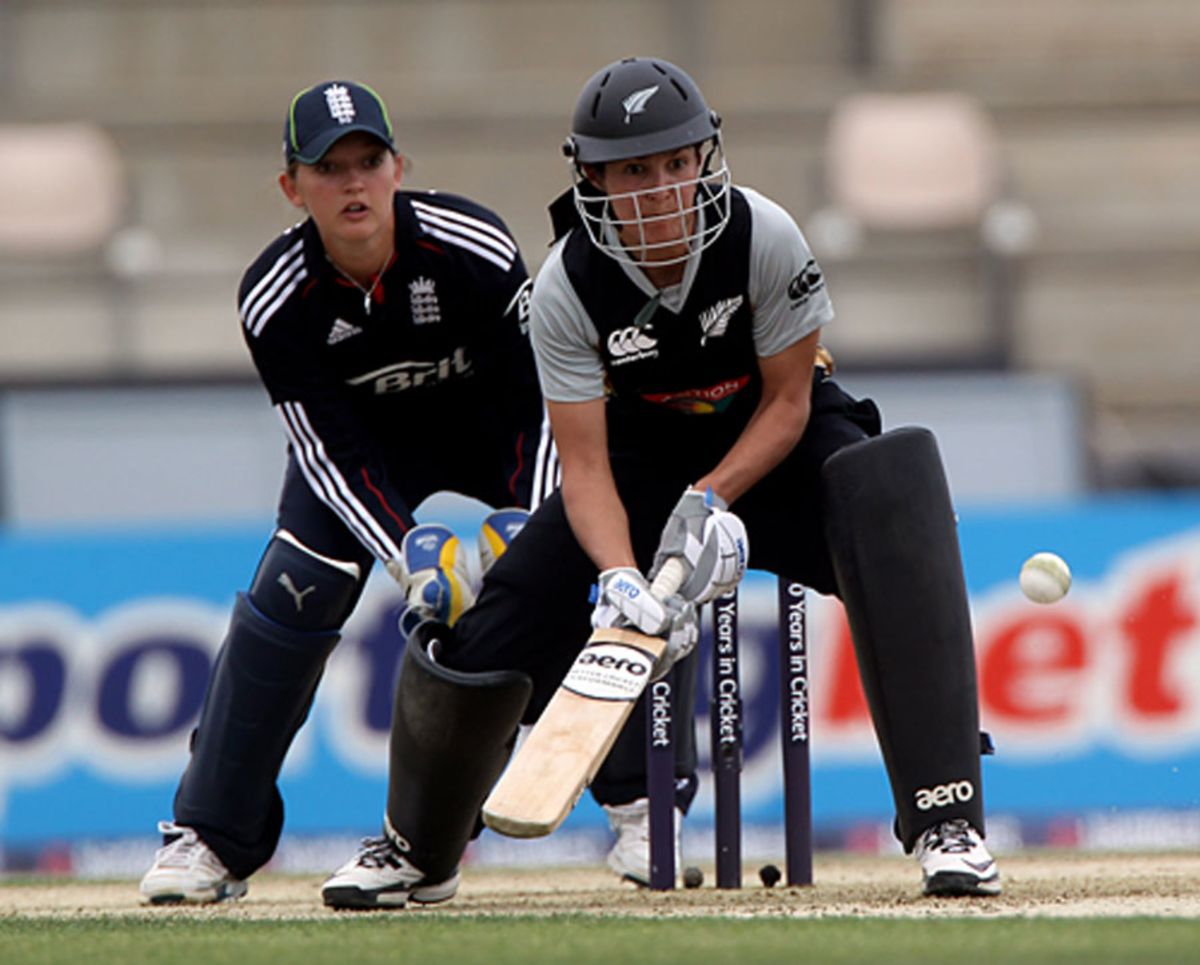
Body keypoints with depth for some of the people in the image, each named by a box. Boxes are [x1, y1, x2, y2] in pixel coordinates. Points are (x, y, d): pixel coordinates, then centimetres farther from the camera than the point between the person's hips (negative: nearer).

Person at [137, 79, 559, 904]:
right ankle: (212, 839, -10)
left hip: (493, 426, 0)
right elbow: (334, 454, -22)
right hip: (365, 438, 0)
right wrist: (406, 553, -34)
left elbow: (540, 392, -21)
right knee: (297, 584, -17)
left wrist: (527, 519, -31)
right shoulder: (275, 301, -27)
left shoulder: (474, 250, -31)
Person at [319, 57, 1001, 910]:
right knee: (498, 621, -11)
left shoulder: (765, 239, -26)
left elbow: (788, 401, -16)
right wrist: (620, 576, -40)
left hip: (772, 440, -2)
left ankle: (945, 822, -32)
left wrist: (710, 500, -29)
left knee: (894, 507, -34)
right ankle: (421, 849, 20)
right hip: (647, 448, 2)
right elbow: (585, 464, -22)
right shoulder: (566, 287, -23)